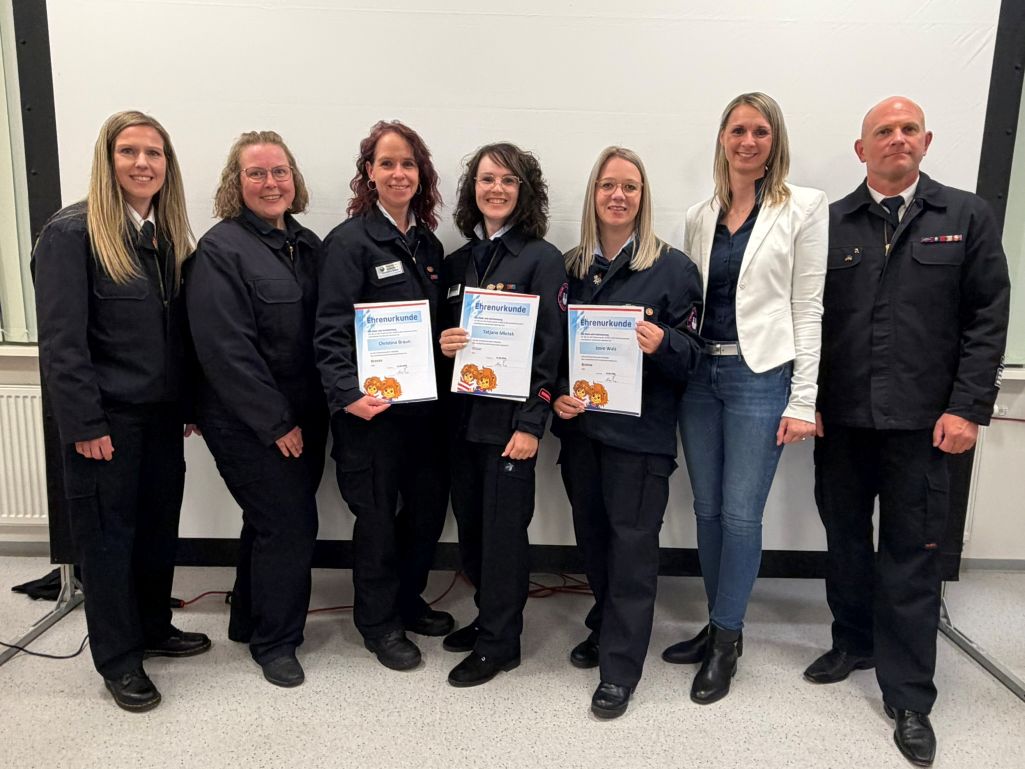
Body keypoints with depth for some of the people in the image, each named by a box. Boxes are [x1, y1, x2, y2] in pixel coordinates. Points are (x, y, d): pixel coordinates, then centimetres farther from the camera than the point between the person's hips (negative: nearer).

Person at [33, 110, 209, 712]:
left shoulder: (169, 235, 9)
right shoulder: (72, 232, -11)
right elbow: (61, 340, -15)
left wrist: (190, 404, 8)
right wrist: (84, 424, -17)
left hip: (162, 413, 6)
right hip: (107, 418, -6)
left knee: (160, 525, 16)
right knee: (109, 534, 7)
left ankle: (154, 628, 36)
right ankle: (119, 658, 23)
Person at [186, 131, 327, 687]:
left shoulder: (307, 244, 9)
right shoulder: (220, 250, -12)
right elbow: (225, 350, -18)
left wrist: (313, 414, 4)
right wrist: (277, 423, -18)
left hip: (304, 417, 7)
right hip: (250, 425, -7)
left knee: (272, 521, 18)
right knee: (291, 523, -2)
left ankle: (250, 620, 38)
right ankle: (274, 641, 20)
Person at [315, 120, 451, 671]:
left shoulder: (427, 242, 12)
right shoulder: (350, 241, -9)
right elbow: (331, 330, -15)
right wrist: (347, 394, -27)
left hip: (424, 401, 7)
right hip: (372, 406, -6)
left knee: (429, 503, 15)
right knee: (378, 515, 7)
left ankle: (407, 601, 38)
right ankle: (378, 621, 29)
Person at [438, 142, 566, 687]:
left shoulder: (542, 258, -4)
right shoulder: (457, 262, 12)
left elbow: (550, 346, -9)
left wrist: (531, 423, -15)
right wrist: (442, 343, -7)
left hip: (510, 415, -5)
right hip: (463, 413, 6)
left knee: (504, 526, 2)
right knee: (469, 523, 13)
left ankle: (499, 642, 18)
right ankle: (489, 616, 33)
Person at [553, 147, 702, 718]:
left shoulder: (673, 268, -4)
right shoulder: (571, 267, 8)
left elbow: (692, 353, -4)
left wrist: (662, 343, -25)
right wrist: (556, 394, -6)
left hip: (640, 430, -4)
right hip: (580, 424, 5)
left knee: (632, 543, 1)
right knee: (592, 535, 16)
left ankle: (620, 670, 15)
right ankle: (606, 628, 39)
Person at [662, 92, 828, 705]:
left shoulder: (804, 207, -1)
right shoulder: (701, 216, 11)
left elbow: (808, 306, -5)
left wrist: (803, 400, -9)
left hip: (761, 377, -4)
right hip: (699, 373, 5)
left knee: (741, 514, 0)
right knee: (707, 509, 12)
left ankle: (726, 641, 20)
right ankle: (720, 626, 30)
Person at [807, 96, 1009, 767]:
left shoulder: (968, 217, 4)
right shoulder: (830, 223, 6)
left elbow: (988, 319, 0)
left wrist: (968, 409, -8)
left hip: (920, 422, -1)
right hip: (840, 418, 2)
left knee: (912, 554, 4)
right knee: (845, 537, 15)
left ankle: (909, 698, 18)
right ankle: (854, 641, 36)